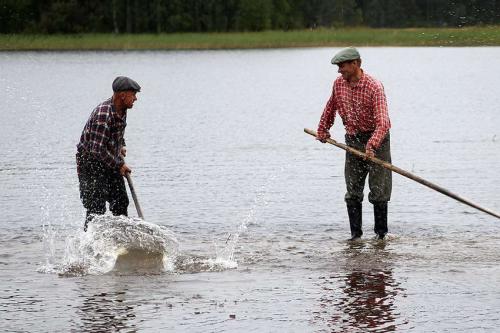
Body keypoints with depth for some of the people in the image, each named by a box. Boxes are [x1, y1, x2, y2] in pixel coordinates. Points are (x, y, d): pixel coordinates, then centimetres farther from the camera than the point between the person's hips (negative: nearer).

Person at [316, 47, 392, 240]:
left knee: (378, 192, -3)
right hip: (353, 141, 6)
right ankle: (356, 234, 8)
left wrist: (372, 145, -40)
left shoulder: (374, 87, -19)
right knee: (353, 193, 4)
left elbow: (383, 122, -28)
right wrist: (323, 130, 26)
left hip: (376, 140, -5)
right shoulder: (339, 83, 1)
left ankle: (381, 232, 7)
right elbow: (330, 108, 20)